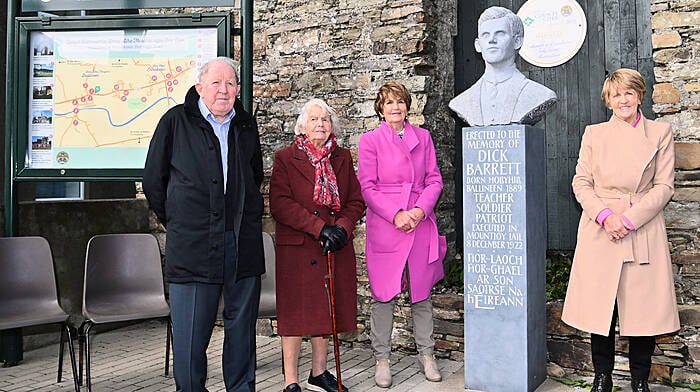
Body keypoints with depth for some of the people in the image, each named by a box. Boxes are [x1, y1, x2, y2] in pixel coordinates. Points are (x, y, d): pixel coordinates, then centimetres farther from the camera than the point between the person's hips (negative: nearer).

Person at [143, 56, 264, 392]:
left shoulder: (246, 126, 12)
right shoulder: (176, 121, 1)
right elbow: (153, 179, 7)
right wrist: (175, 220, 9)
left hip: (243, 243, 4)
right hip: (192, 244, -3)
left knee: (242, 328, 12)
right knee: (190, 334, 1)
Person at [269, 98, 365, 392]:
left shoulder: (342, 158, 12)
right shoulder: (285, 159, 0)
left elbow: (356, 201, 9)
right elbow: (280, 204, -10)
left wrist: (342, 227, -10)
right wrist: (319, 227, -18)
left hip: (336, 247, 4)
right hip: (297, 247, -4)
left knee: (326, 309, 11)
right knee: (296, 312, -1)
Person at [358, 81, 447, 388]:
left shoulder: (423, 137, 12)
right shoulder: (370, 140, 2)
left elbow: (434, 179, 10)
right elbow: (367, 187, -3)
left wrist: (420, 209, -7)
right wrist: (396, 215, -13)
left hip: (421, 224, 3)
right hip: (384, 225, -3)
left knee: (422, 291, 9)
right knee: (384, 293, 1)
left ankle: (426, 354, 22)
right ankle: (382, 359, 14)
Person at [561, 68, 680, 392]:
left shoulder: (660, 133, 7)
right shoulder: (594, 133, 8)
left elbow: (664, 186, 1)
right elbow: (581, 182, 4)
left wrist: (630, 218, -11)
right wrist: (604, 215, -12)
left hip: (643, 233, 0)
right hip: (600, 232, 0)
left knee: (643, 307, 3)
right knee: (600, 307, 3)